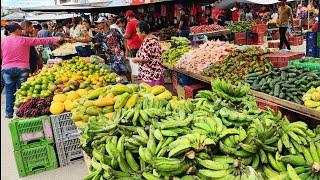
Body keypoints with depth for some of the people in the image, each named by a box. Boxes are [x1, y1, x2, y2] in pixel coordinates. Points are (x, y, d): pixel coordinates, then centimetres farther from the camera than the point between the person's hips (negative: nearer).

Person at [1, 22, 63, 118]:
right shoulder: (24, 40, -4)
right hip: (22, 68, -2)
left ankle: (9, 113, 13)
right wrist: (56, 39, 4)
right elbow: (40, 41, -1)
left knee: (9, 91, 10)